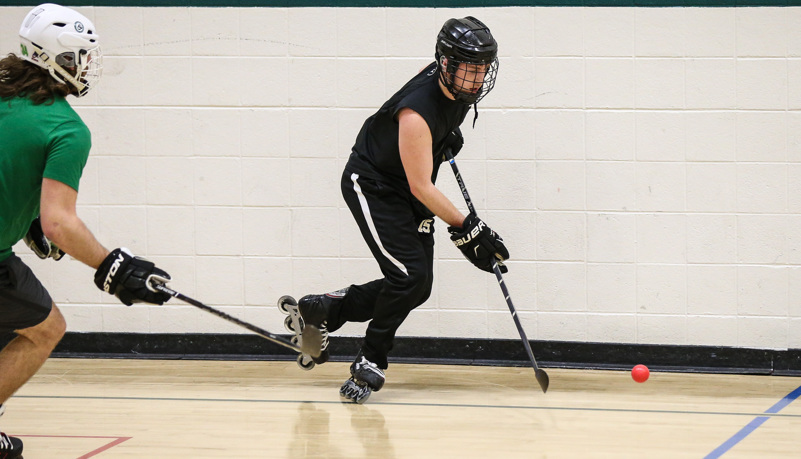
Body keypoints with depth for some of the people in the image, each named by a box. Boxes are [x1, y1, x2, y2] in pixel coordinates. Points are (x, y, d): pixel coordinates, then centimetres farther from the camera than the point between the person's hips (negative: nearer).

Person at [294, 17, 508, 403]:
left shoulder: (457, 86, -9)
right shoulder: (418, 111, -33)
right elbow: (420, 187, -30)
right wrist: (465, 228, -29)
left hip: (410, 193, 8)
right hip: (371, 186, -8)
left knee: (418, 287, 3)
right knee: (409, 274, -20)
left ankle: (321, 311, 18)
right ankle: (369, 362, -4)